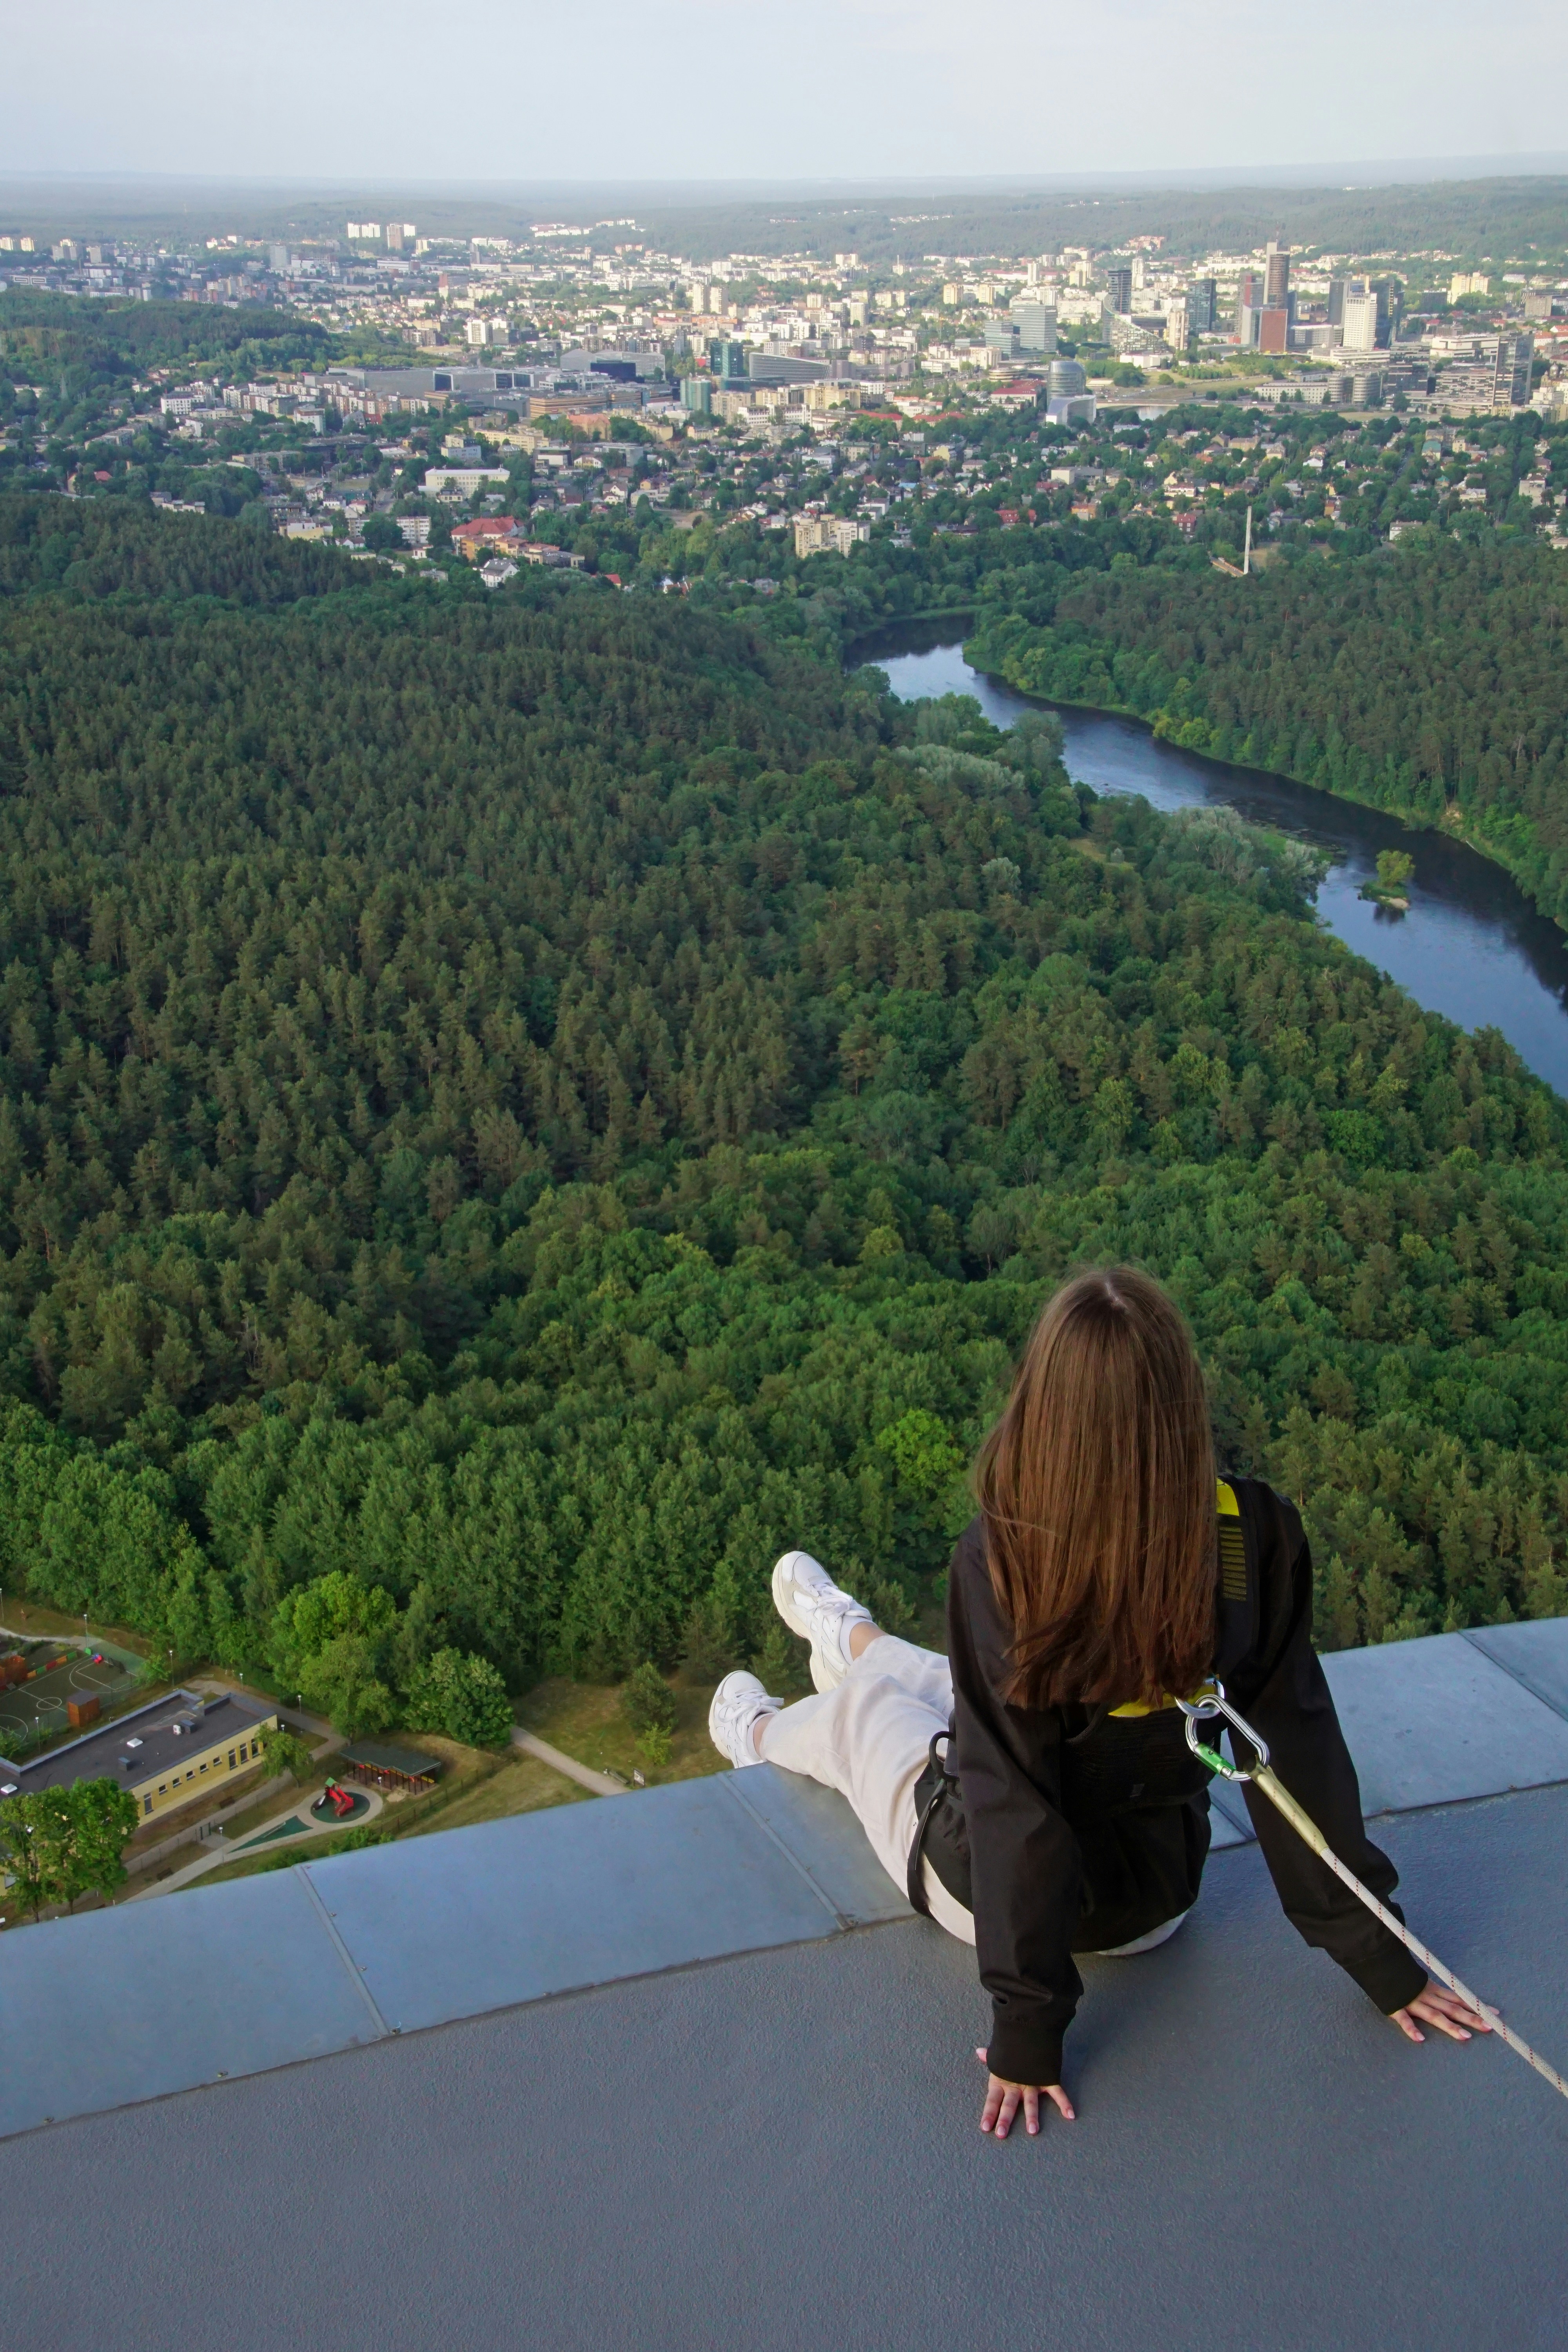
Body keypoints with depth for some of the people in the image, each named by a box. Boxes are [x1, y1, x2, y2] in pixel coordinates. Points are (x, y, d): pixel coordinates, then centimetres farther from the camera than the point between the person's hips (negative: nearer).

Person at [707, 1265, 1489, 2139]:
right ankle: (851, 1638, 65)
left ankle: (763, 1736, 64)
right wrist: (1381, 1955, -4)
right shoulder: (1257, 1534, -22)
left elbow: (1010, 1792, -25)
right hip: (1159, 1898, 4)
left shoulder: (1000, 1561, -30)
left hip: (989, 1895, -3)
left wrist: (1028, 2024, -15)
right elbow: (1299, 1747, -16)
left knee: (863, 1705, 27)